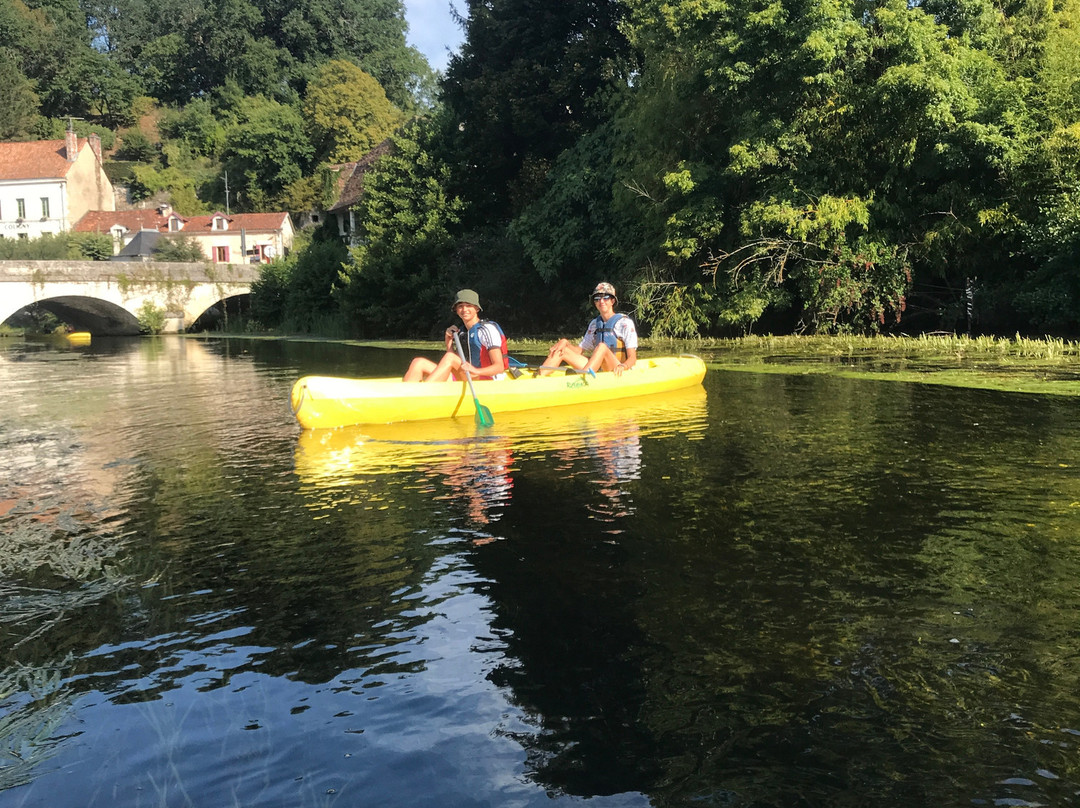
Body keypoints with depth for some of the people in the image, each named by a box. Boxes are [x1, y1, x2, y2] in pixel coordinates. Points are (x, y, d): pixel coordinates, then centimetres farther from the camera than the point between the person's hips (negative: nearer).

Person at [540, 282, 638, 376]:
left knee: (602, 346, -35)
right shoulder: (594, 324, 16)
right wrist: (565, 343, -6)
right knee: (562, 349, -5)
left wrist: (622, 366, -32)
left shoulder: (625, 322, -3)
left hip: (616, 374, -6)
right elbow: (580, 350, 15)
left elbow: (632, 358, -9)